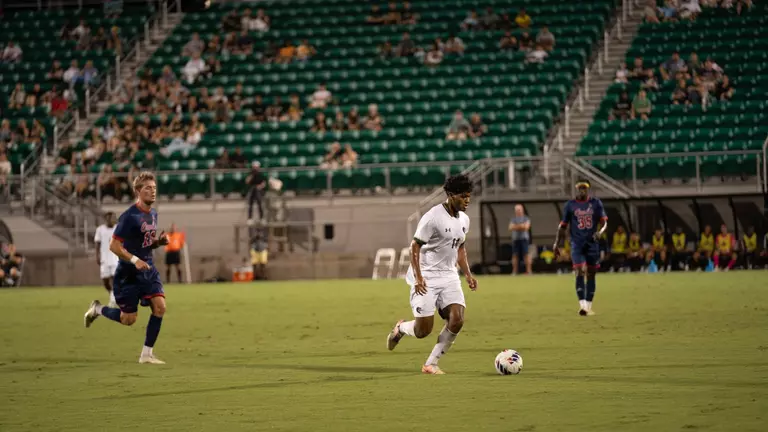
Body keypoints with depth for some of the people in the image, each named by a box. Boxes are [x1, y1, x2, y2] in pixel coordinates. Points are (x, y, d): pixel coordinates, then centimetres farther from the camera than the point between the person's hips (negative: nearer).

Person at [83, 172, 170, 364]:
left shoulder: (153, 214, 7)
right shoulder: (129, 217, -18)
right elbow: (114, 245, -18)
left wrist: (159, 241, -1)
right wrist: (134, 260, -27)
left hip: (147, 269, 7)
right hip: (128, 274, -7)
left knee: (160, 306, -11)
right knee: (129, 319, -1)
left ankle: (146, 354, -1)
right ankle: (97, 309, 29)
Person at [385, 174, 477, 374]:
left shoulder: (464, 220, 8)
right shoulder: (433, 217, -16)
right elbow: (415, 246, -15)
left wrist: (468, 274, 12)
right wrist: (418, 277, -24)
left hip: (449, 276, 7)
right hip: (426, 278, -7)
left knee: (457, 320, -12)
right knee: (424, 330, -9)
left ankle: (431, 364, 2)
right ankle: (400, 328, 28)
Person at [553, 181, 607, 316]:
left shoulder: (596, 203, 5)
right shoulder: (570, 205, 5)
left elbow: (604, 222, 2)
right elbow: (563, 225, 9)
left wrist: (599, 231, -19)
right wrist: (557, 243, 3)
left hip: (592, 243, 2)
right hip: (577, 244, -1)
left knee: (591, 274, 6)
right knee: (580, 272, -16)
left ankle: (588, 306, 15)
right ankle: (582, 305, -23)